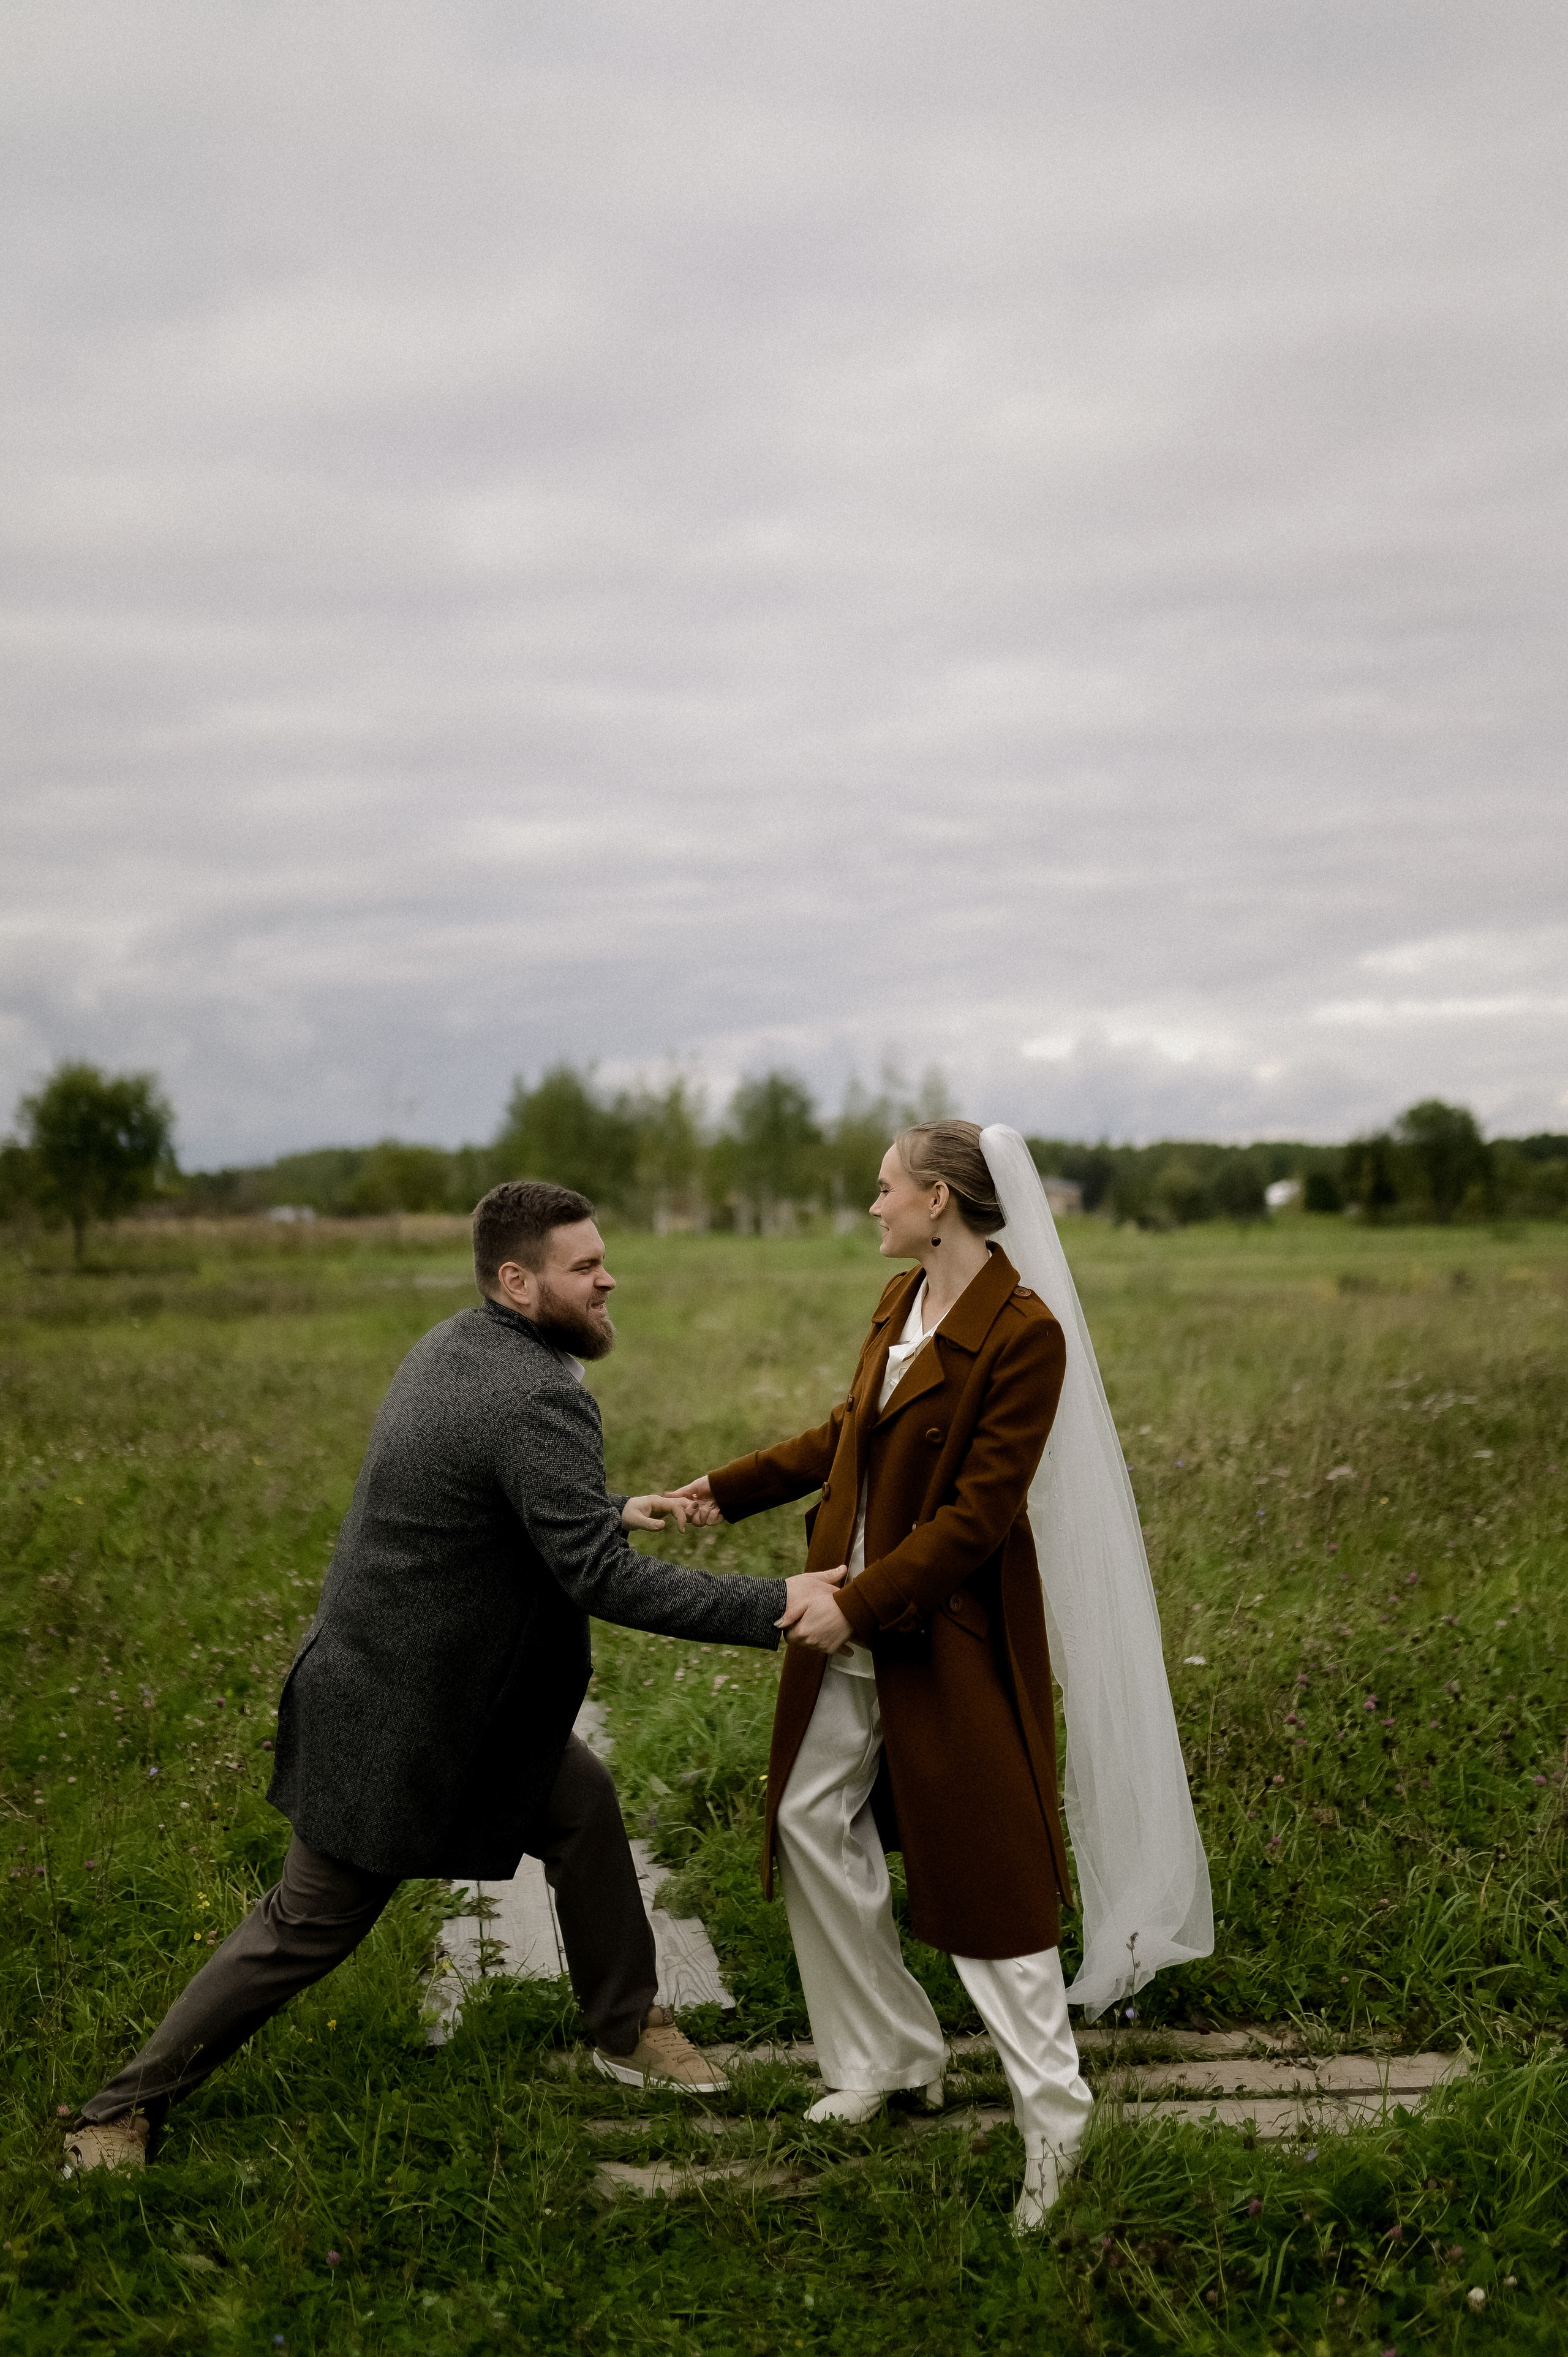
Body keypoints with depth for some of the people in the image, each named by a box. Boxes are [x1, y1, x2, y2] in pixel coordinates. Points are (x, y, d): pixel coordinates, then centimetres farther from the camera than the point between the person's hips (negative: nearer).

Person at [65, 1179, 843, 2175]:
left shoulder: (454, 1346, 2)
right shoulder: (537, 1399, -28)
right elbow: (601, 1579, -33)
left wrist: (612, 1511, 12)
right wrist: (774, 1606, -33)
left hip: (458, 1692, 10)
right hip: (395, 1721, -10)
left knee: (583, 1803, 15)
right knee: (310, 1924, 3)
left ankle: (628, 2028, 31)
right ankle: (126, 2108, 19)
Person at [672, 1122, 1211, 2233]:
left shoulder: (1025, 1332, -20)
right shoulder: (899, 1301, 4)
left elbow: (978, 1516, -21)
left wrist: (861, 1602, -24)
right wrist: (730, 1489, 14)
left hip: (949, 1633, -8)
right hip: (856, 1617, 8)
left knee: (984, 1860, -1)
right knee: (813, 1819, 12)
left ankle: (1053, 2111, 14)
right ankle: (890, 2056, 28)